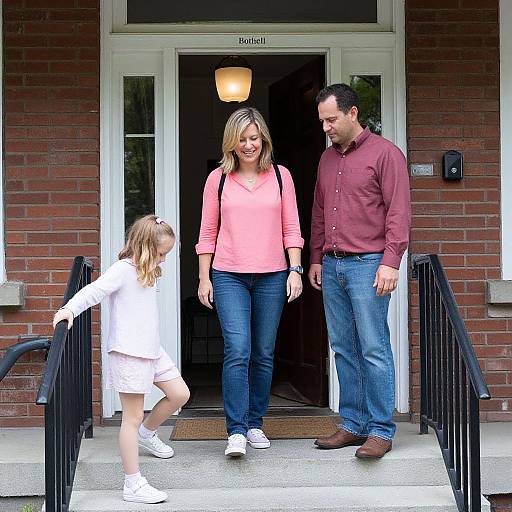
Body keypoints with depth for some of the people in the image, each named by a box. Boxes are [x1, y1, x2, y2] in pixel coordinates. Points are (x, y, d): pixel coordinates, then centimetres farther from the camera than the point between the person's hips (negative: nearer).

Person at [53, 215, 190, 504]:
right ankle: (133, 485, 0)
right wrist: (70, 309, -35)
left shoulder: (147, 272, 15)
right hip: (129, 353, -9)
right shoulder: (123, 269, -12)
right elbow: (94, 291, -24)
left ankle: (147, 433, 35)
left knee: (180, 394, 11)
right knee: (133, 417, -5)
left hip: (152, 349, 9)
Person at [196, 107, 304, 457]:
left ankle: (255, 423, 21)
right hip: (229, 276, -2)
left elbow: (291, 228, 8)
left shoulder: (280, 176, 7)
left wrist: (295, 270, -1)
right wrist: (204, 278, 3)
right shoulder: (218, 179, 4)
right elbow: (208, 232, 7)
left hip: (272, 276, 2)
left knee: (264, 354, 7)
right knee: (237, 350, -13)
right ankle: (236, 432, -9)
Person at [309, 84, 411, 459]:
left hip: (368, 265, -7)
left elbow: (399, 212, -9)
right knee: (343, 349, 8)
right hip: (332, 265, 7)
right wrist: (316, 258, 17)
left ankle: (381, 431, 0)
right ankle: (354, 425, 15)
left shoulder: (385, 153, -3)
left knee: (374, 350, -6)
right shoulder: (328, 158, 17)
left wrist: (391, 261, -16)